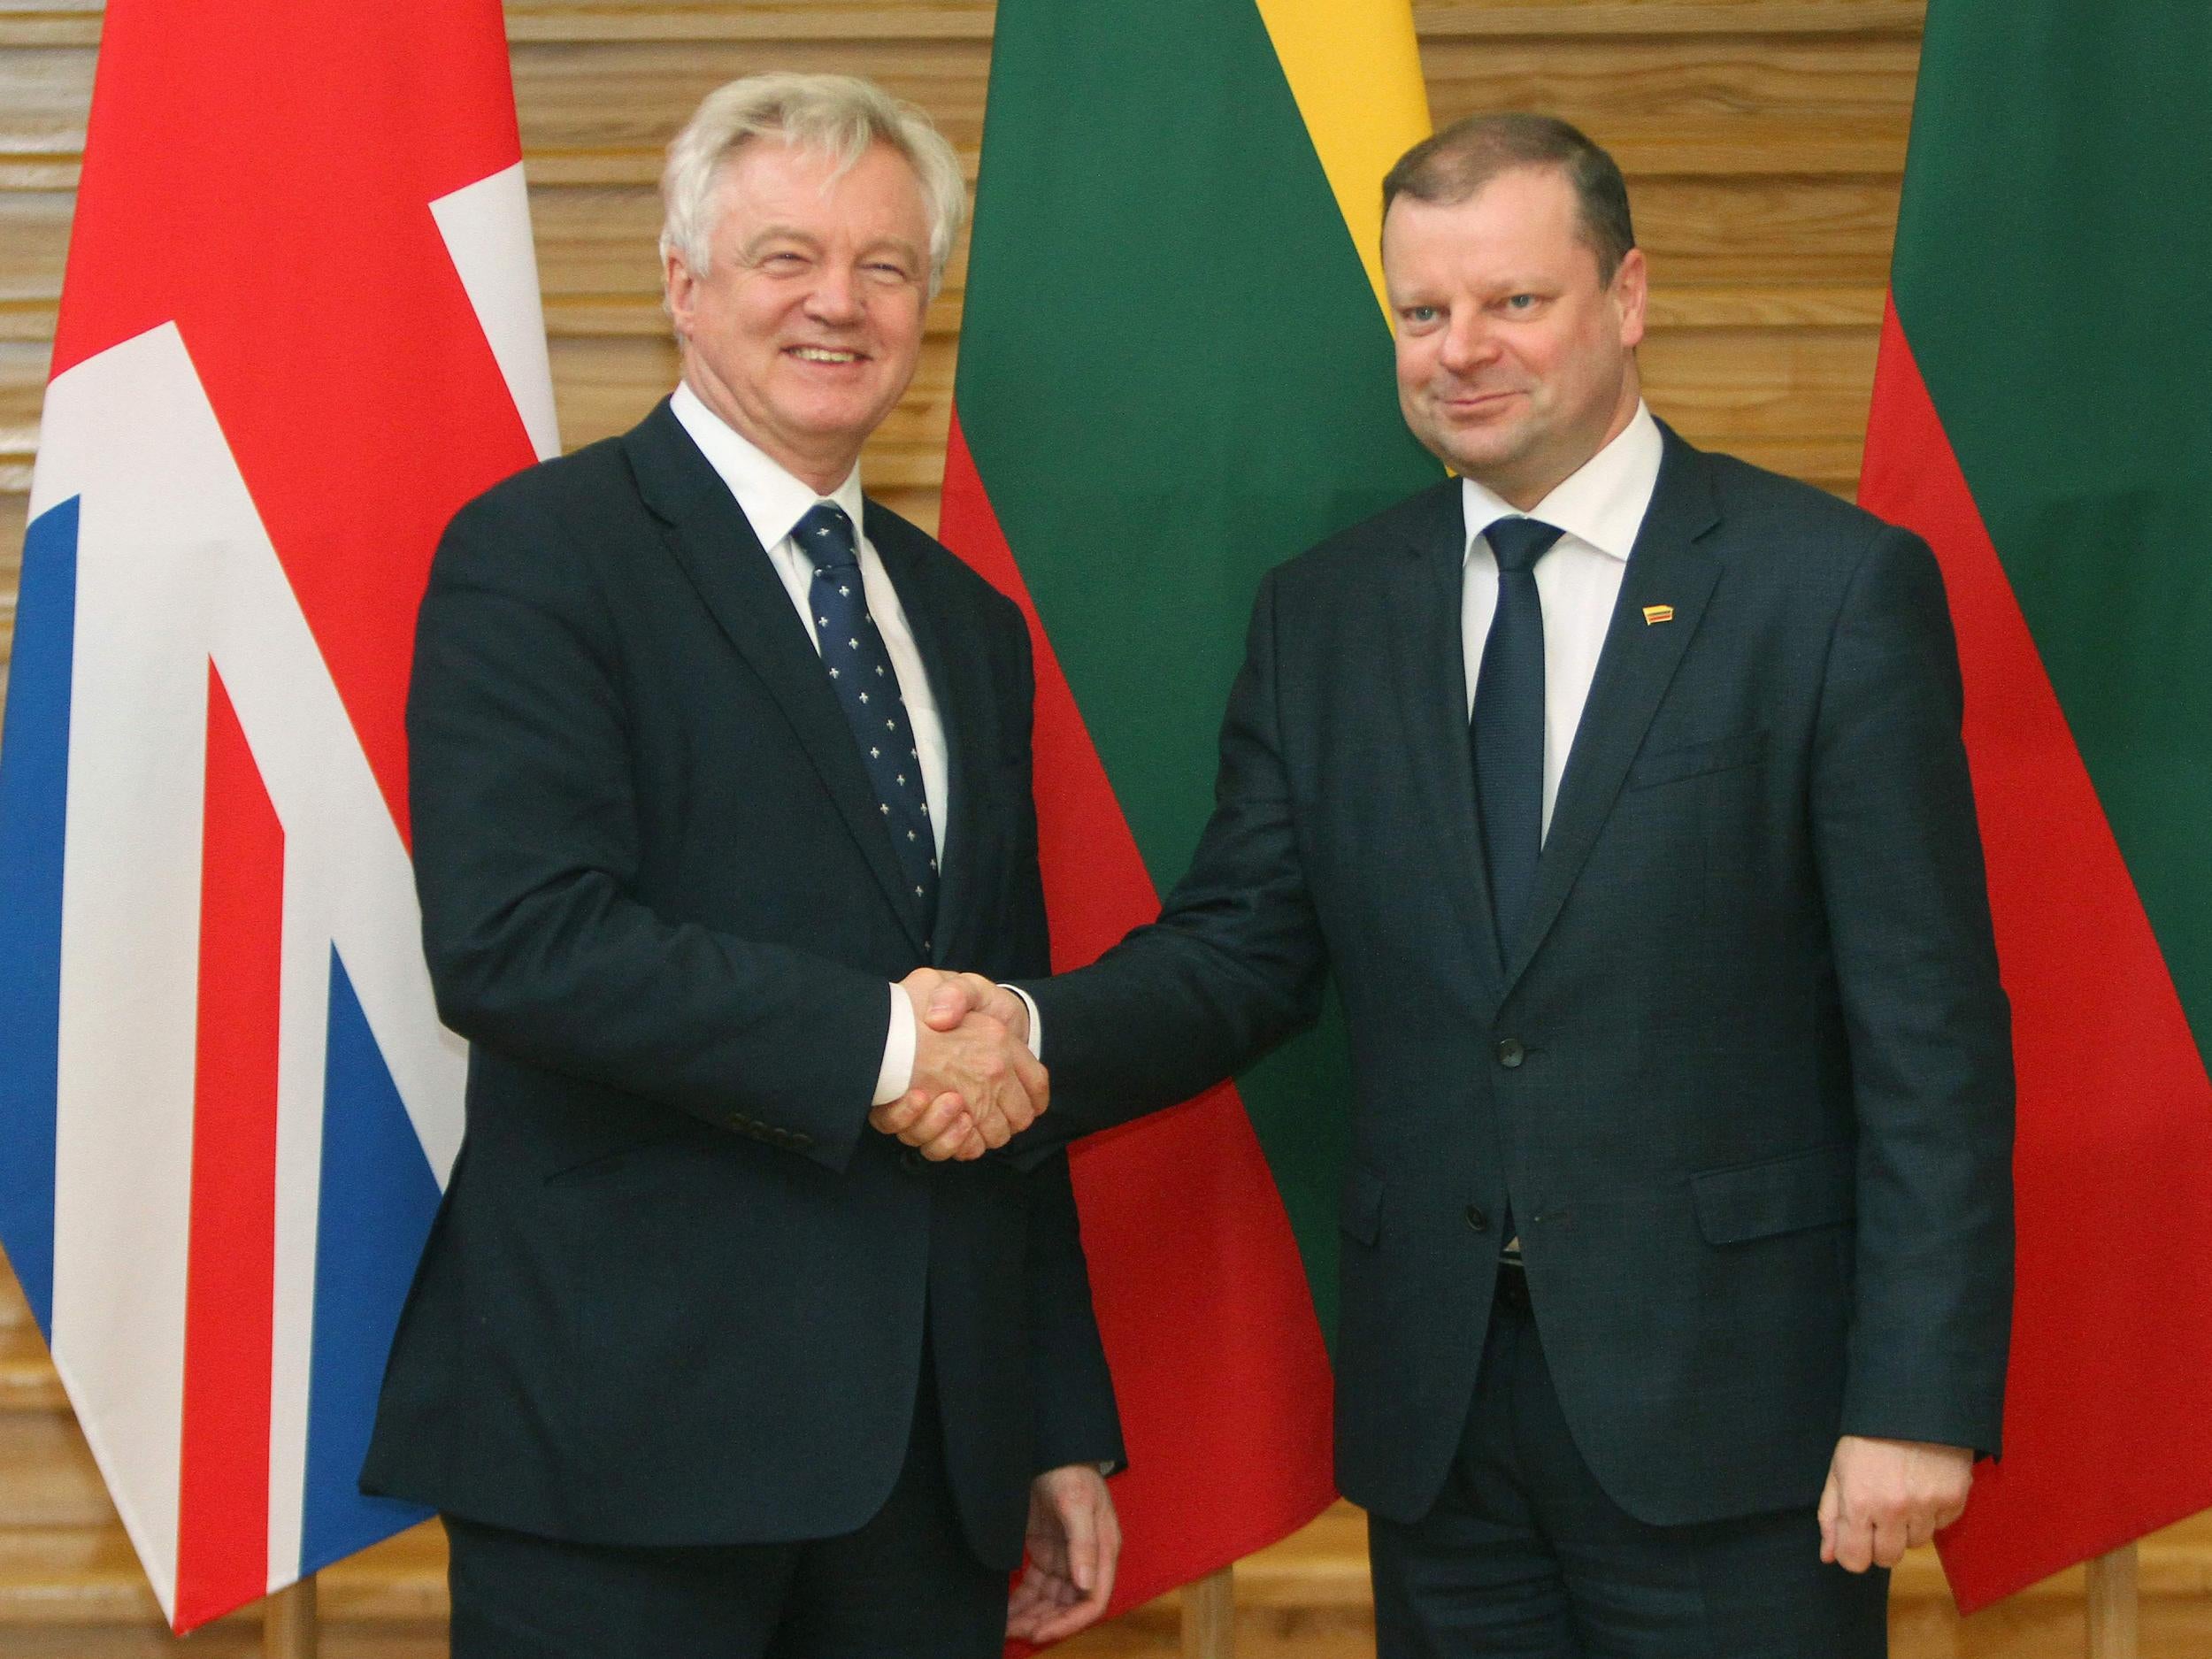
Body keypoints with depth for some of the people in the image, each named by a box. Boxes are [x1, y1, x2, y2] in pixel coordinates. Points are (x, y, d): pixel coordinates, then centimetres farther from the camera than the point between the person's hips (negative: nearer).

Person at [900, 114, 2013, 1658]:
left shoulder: (1838, 584, -6)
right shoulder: (1324, 613, 8)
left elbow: (1931, 1026, -8)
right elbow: (1242, 946, 5)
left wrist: (1921, 1399, -13)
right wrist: (1036, 1033, -15)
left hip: (1729, 1412, -3)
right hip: (1436, 1406, 4)